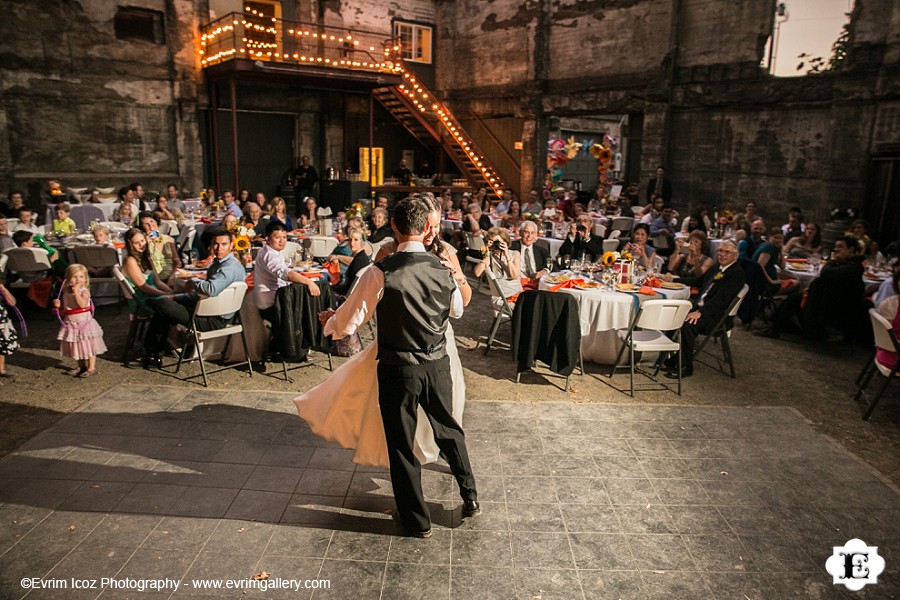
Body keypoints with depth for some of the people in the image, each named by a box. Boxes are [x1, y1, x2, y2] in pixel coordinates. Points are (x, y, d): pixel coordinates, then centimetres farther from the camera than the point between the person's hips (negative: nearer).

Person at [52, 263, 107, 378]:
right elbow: (63, 307, 16)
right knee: (77, 346, 16)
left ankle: (92, 368, 9)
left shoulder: (84, 291, -13)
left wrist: (76, 291, -29)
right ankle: (82, 366, 31)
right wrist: (58, 305, -5)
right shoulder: (66, 291, 5)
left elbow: (82, 304, -30)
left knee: (88, 345, 1)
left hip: (84, 322, -7)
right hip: (71, 323, 7)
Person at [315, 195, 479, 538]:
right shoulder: (443, 269, -6)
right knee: (448, 428, 26)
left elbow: (347, 325, -12)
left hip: (398, 370, -4)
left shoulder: (381, 274, -19)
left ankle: (417, 520, 29)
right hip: (438, 366, 4)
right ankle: (470, 497, 39)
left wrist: (328, 321, 11)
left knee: (402, 444, 14)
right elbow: (457, 310, 14)